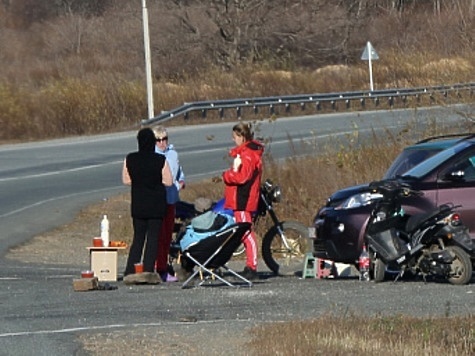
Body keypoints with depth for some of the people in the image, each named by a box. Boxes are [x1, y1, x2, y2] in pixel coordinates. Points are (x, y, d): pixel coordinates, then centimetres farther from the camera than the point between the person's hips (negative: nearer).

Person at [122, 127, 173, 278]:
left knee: (138, 237, 13)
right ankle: (148, 271, -1)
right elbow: (168, 181, -5)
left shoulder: (130, 160, -4)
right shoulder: (161, 160, -11)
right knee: (153, 237, 4)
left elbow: (126, 180, 5)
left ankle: (130, 271, 7)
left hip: (138, 205, 3)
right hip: (156, 205, -3)